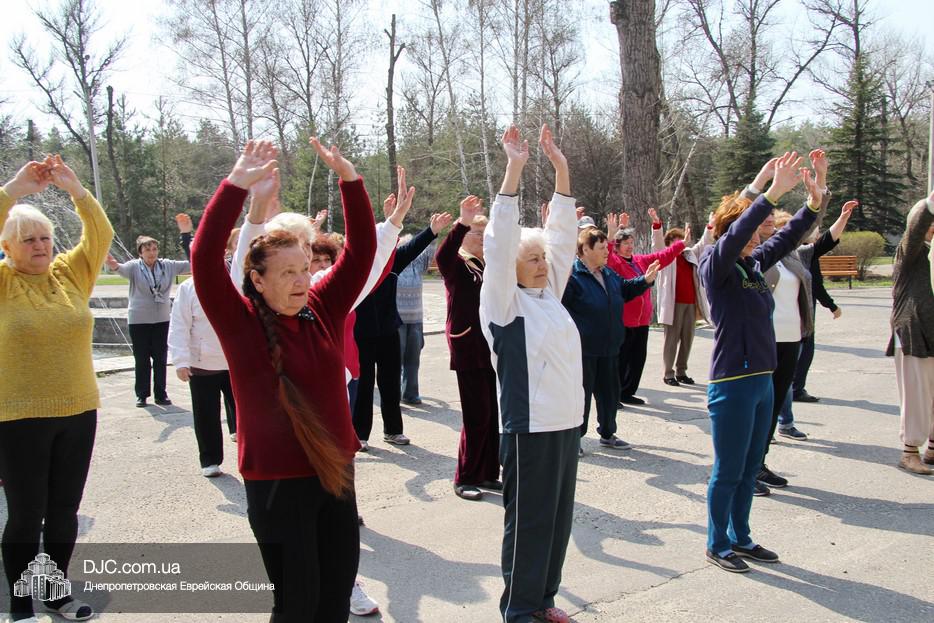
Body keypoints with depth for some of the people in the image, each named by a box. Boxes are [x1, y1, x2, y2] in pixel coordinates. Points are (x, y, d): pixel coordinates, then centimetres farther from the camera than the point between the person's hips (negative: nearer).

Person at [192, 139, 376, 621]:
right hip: (276, 481, -4)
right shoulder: (240, 322, -9)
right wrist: (237, 184, -26)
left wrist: (348, 177, -10)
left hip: (335, 469, 4)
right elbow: (204, 258, -22)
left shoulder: (322, 310, 1)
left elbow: (361, 250, -1)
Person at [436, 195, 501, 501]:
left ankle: (488, 473, 23)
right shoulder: (456, 265, -5)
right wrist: (463, 223, -40)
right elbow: (442, 255, -27)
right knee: (476, 415, -3)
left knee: (492, 414, 10)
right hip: (468, 347, -5)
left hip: (494, 347, 6)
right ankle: (464, 479, 11)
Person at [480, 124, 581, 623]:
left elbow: (563, 236, 10)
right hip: (529, 428, -7)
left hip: (567, 422, 8)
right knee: (528, 521, 3)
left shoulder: (550, 294, 11)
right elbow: (500, 244, -19)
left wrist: (561, 169, 4)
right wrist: (514, 171, -23)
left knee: (559, 517, 15)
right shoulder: (504, 302, -8)